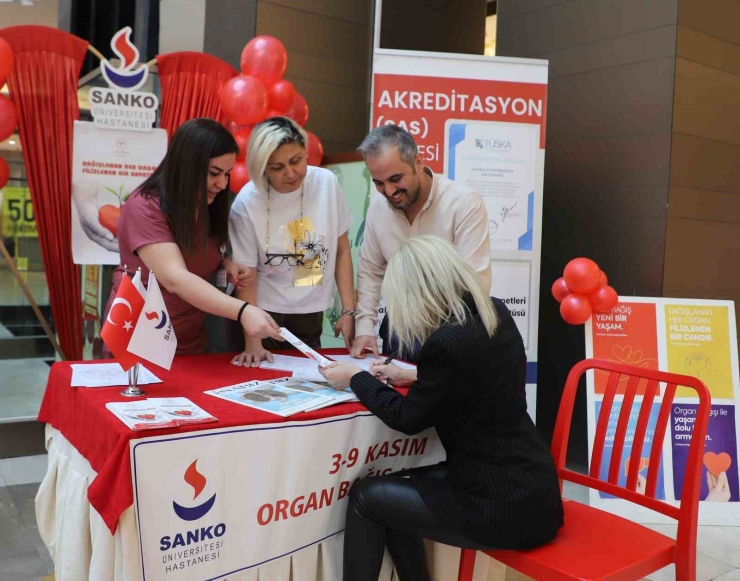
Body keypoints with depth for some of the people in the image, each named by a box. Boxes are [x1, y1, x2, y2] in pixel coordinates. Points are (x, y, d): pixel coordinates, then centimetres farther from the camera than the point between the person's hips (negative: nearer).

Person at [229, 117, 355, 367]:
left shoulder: (327, 183, -12)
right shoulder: (247, 204, -17)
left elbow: (342, 251, -2)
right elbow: (246, 278, -10)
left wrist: (348, 311, -4)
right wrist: (252, 342, -13)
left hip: (311, 312, 2)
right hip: (264, 311, -2)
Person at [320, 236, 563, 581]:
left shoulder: (448, 342, -24)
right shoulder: (496, 314, 1)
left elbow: (407, 419, -9)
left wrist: (355, 378, 5)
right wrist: (411, 377, 21)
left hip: (506, 506, -8)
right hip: (529, 487, 8)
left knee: (366, 497, 7)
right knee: (392, 491, 20)